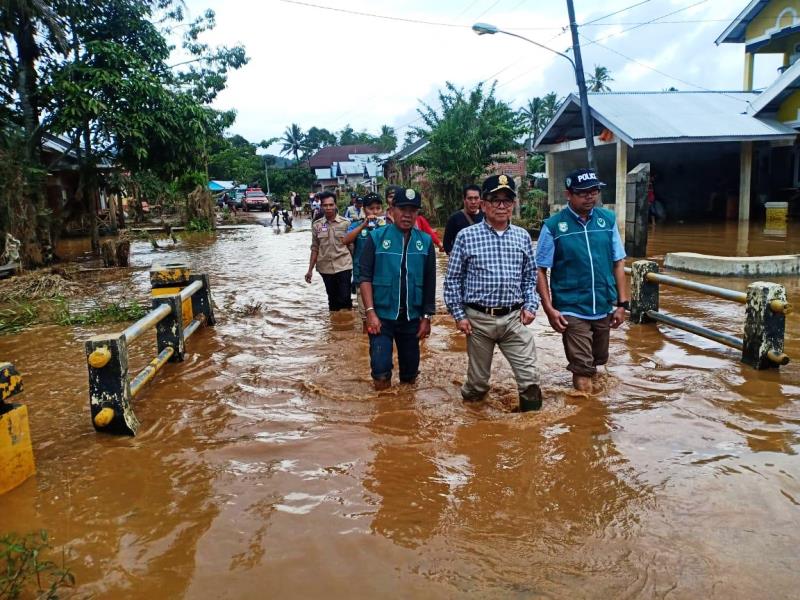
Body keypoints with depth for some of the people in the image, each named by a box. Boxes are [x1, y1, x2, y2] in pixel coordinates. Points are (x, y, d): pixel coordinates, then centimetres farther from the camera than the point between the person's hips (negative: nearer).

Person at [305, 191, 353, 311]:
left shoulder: (345, 223, -3)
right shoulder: (316, 225, 3)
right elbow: (315, 248, 8)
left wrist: (354, 266, -2)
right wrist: (310, 270, 5)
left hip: (343, 266, -3)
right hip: (325, 268, 3)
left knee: (345, 299, -5)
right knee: (332, 299, 14)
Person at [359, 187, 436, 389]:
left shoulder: (425, 241, 2)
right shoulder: (377, 237, -4)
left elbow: (430, 283, 5)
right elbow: (365, 276, -6)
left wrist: (427, 317, 4)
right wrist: (370, 312, -13)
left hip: (412, 317, 3)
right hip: (382, 315, -2)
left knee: (410, 370, 14)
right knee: (380, 369, -4)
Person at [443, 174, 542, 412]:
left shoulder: (522, 236, 7)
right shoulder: (466, 236, -4)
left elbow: (530, 276, 14)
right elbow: (452, 279, -1)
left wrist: (530, 305, 2)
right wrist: (459, 315, -4)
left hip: (514, 318, 2)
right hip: (479, 319, -2)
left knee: (530, 376, -1)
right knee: (478, 379, 12)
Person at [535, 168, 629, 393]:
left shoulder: (608, 220, 2)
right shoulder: (553, 226, -9)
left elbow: (618, 263, 6)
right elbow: (540, 270, -6)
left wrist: (622, 303, 3)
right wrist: (549, 309, -11)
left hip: (604, 308, 4)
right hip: (572, 311, -4)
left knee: (597, 362, 21)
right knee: (582, 371, 0)